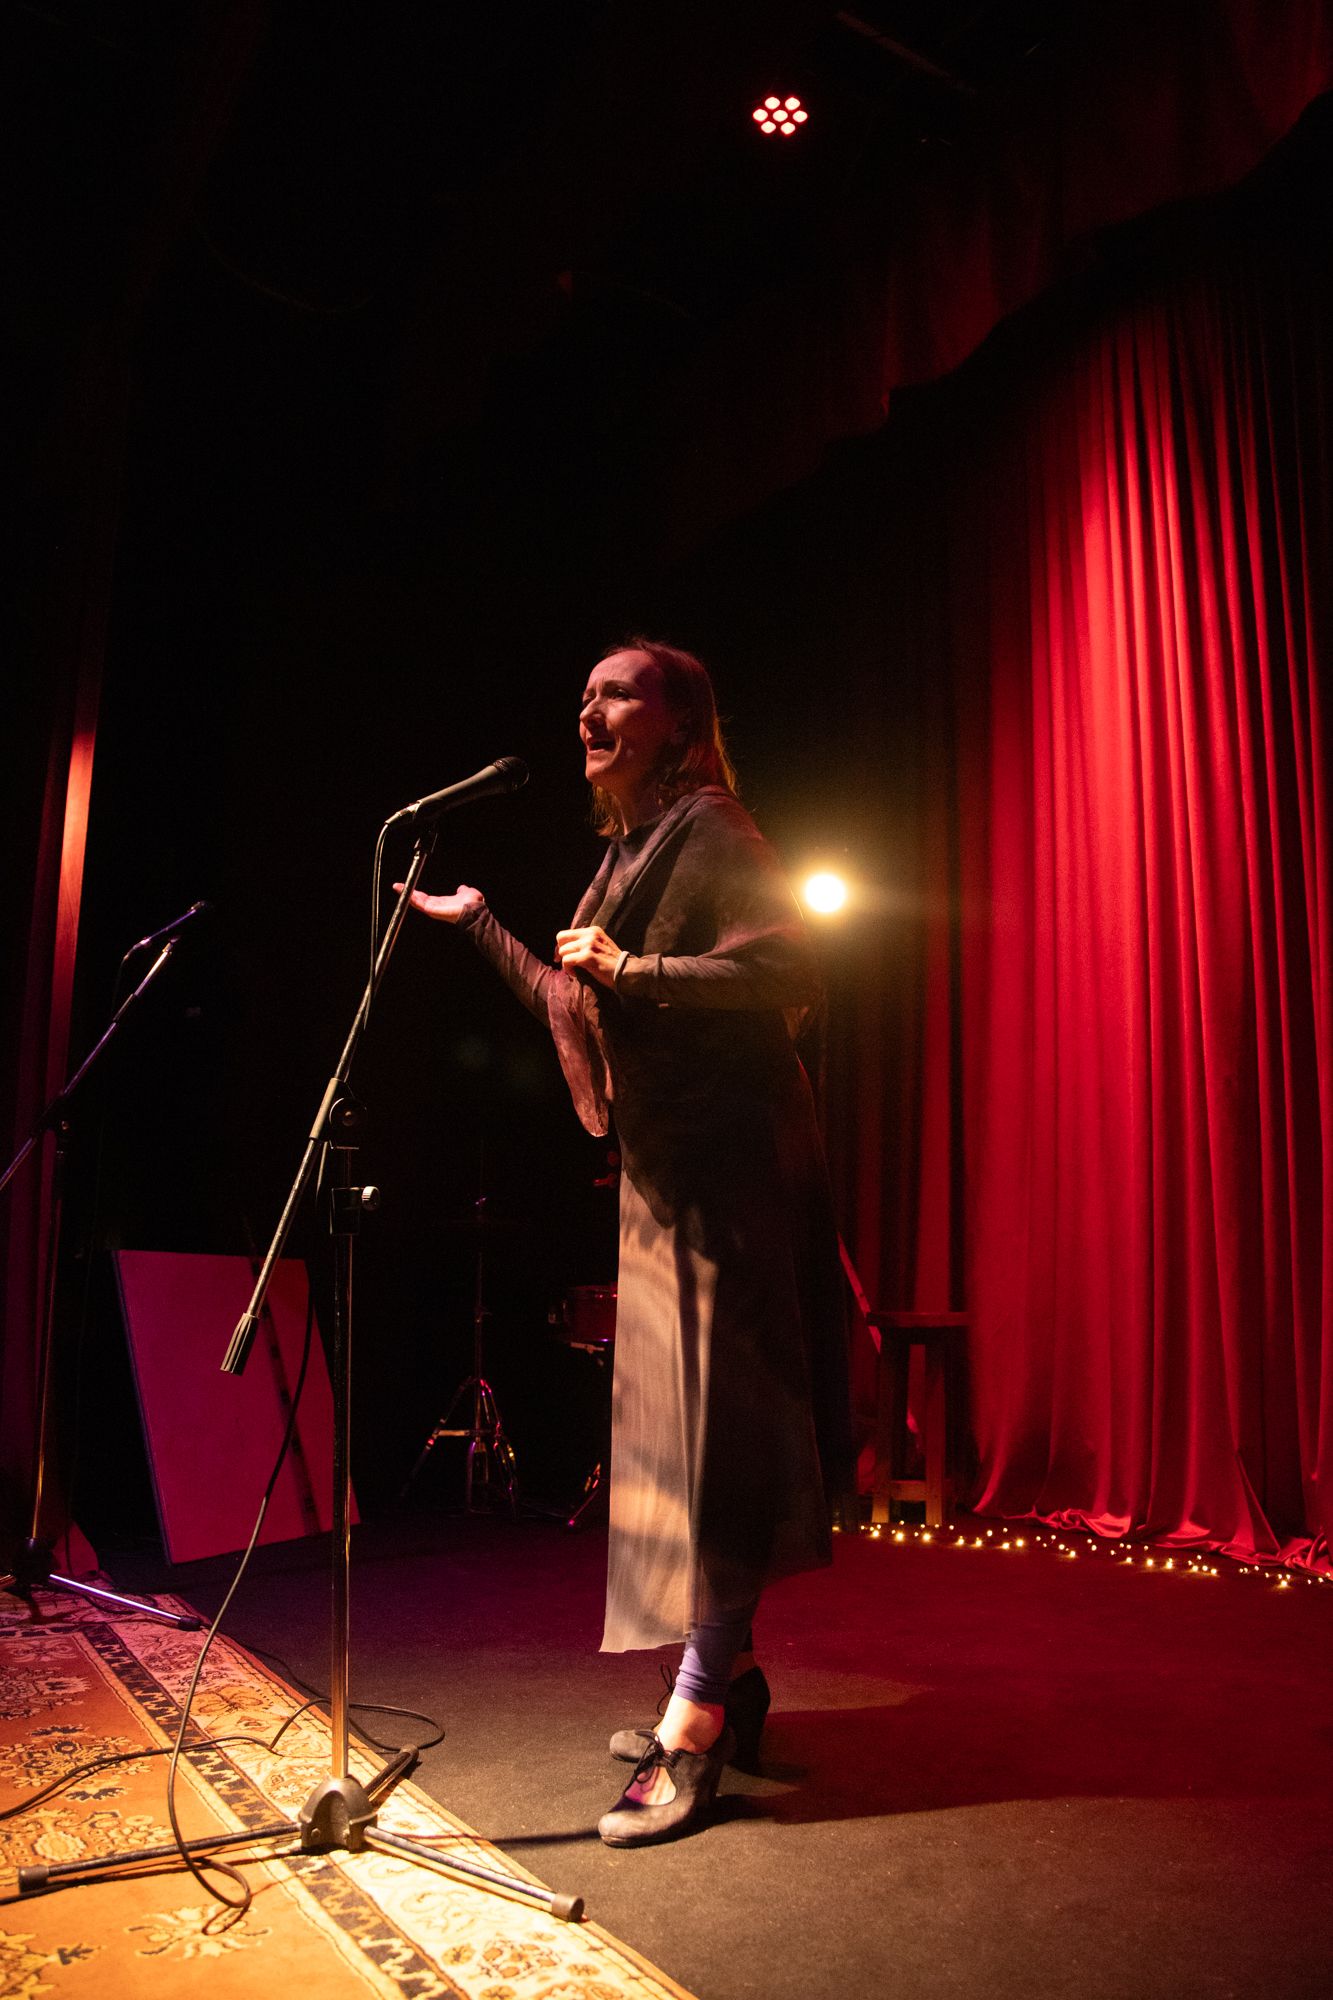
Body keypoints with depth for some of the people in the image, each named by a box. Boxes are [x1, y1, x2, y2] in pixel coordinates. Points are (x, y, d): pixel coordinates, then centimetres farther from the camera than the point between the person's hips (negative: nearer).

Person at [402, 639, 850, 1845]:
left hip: (724, 1158, -9)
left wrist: (637, 972, -22)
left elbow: (791, 968, -19)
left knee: (712, 1424, -8)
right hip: (663, 1169, 9)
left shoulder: (710, 828, -6)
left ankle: (695, 1725, -2)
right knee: (675, 1421, 11)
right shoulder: (627, 851, 20)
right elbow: (574, 1007, 27)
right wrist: (477, 923, 33)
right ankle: (728, 1674, 22)